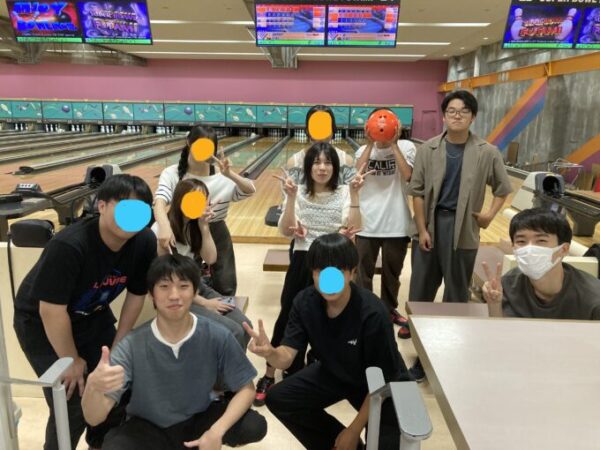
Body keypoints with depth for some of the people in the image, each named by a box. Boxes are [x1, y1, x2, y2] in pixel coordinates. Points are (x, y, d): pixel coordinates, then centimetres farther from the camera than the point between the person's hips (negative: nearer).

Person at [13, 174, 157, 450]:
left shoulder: (145, 243, -20)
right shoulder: (68, 246, -37)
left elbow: (136, 295, -6)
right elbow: (52, 311, -29)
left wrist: (117, 346, 0)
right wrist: (71, 360, -16)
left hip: (92, 317, 5)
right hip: (42, 323, -5)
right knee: (71, 404, -8)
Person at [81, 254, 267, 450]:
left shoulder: (217, 337, -20)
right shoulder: (132, 345, -22)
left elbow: (246, 389, -10)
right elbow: (94, 418, -23)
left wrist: (217, 431, -27)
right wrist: (93, 387, -48)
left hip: (199, 419, 2)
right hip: (148, 427, -1)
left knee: (254, 426, -23)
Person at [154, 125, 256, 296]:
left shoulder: (222, 178, -8)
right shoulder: (172, 174, -13)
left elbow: (250, 190, -18)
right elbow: (160, 202, -27)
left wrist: (230, 174, -35)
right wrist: (165, 227, -47)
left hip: (216, 235, 1)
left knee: (226, 288, 4)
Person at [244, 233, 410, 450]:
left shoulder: (372, 314, -33)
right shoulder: (305, 302, -20)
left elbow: (382, 379, -23)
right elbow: (286, 358, -23)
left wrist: (353, 431, -16)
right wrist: (270, 352, -48)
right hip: (333, 373, 5)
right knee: (278, 399, -8)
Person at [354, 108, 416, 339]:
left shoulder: (406, 147, -1)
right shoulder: (363, 150, 4)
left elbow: (407, 175, -17)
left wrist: (394, 144, -15)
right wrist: (370, 144, -15)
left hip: (396, 224, 0)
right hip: (367, 223, 1)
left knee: (392, 272, 16)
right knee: (362, 272, 6)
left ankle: (389, 310, 36)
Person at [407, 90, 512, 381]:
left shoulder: (487, 153, -1)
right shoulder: (428, 149, -1)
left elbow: (503, 188, 12)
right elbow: (417, 191, -1)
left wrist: (490, 214, -3)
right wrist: (422, 229, -6)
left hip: (462, 227, -1)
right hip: (430, 223, 1)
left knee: (456, 293, 9)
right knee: (420, 290, 7)